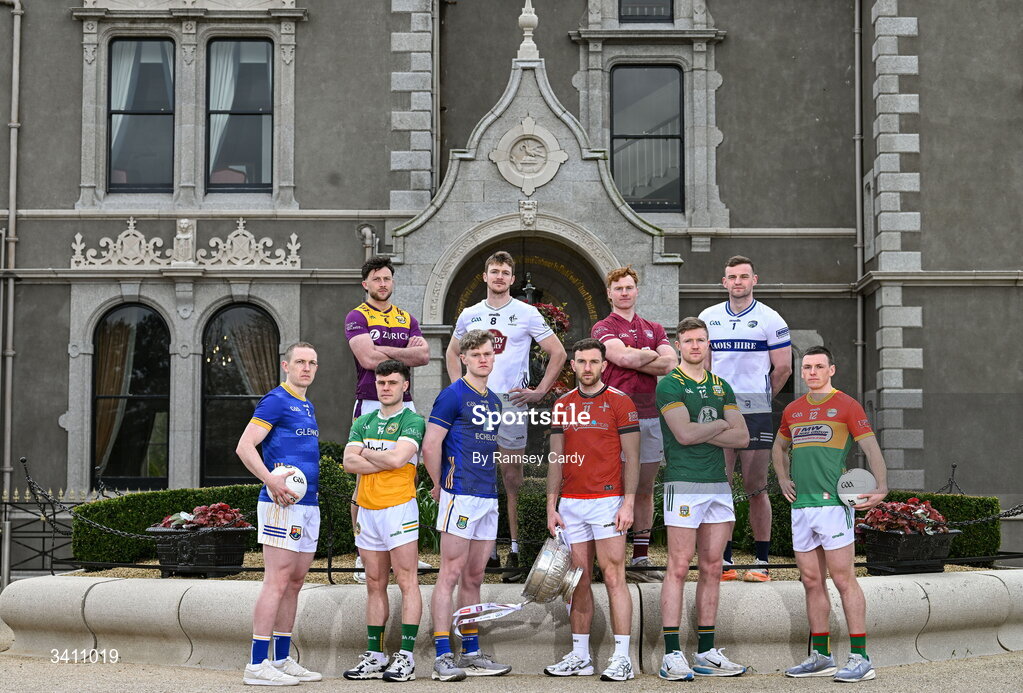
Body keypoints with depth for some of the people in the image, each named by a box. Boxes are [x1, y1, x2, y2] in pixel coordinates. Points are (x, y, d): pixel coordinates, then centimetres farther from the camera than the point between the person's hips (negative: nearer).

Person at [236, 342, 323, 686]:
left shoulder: (307, 406, 20)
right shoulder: (276, 400, -7)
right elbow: (245, 446, -15)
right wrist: (272, 482, -24)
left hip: (309, 503, 9)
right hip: (283, 504, -9)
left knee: (295, 582, 11)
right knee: (277, 581, -10)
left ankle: (281, 659, 18)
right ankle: (258, 665, -7)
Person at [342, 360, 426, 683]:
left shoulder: (412, 421, -2)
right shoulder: (363, 422, 15)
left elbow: (398, 457, -18)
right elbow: (349, 462, 1)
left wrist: (366, 452, -2)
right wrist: (387, 461, -8)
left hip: (399, 508, -6)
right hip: (367, 510, 6)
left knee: (407, 582, -4)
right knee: (375, 585, 9)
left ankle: (406, 656, -3)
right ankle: (374, 656, 14)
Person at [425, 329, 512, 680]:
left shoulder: (494, 400, 17)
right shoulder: (453, 395, -7)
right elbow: (430, 445, -10)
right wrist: (441, 485, -2)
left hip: (489, 498, 8)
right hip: (461, 495, -8)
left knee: (474, 578, 11)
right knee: (451, 574, -6)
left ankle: (471, 653, 17)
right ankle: (443, 657, -4)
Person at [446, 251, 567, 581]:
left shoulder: (527, 313, 2)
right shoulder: (469, 315, 12)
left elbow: (558, 353, 4)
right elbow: (452, 352, 26)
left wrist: (540, 392, -2)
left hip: (510, 402, -4)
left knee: (512, 476, -5)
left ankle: (516, 551, -1)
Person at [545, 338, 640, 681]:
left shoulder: (620, 402, 0)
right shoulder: (562, 405, 12)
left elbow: (631, 457, -3)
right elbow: (556, 459, 14)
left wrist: (628, 503, -11)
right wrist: (551, 505, 8)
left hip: (607, 501, -4)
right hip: (570, 504, 5)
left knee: (613, 577, -6)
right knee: (579, 580, 9)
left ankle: (622, 658, -3)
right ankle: (579, 656, 15)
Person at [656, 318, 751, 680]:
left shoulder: (721, 387, 16)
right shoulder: (670, 385, -2)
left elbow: (742, 437, 7)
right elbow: (684, 434, -15)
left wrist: (701, 432, -6)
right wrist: (721, 424, 0)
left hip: (719, 485, 6)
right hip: (684, 484, -6)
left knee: (712, 568, 7)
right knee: (679, 568, -6)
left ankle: (706, 652, 14)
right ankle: (672, 654, -2)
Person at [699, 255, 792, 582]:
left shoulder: (770, 320, 1)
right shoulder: (708, 317, 11)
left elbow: (783, 367, 4)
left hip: (755, 412, -3)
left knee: (756, 488, -1)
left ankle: (762, 561, 5)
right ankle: (724, 560, 8)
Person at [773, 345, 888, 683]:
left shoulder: (846, 406, -1)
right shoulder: (792, 410, 16)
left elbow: (870, 447, -7)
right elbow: (779, 447, 32)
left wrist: (881, 488, -20)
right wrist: (783, 479, 16)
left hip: (832, 503, -6)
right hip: (801, 506, 6)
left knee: (843, 579, -7)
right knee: (811, 582, 9)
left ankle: (860, 658, -4)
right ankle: (820, 656, 18)